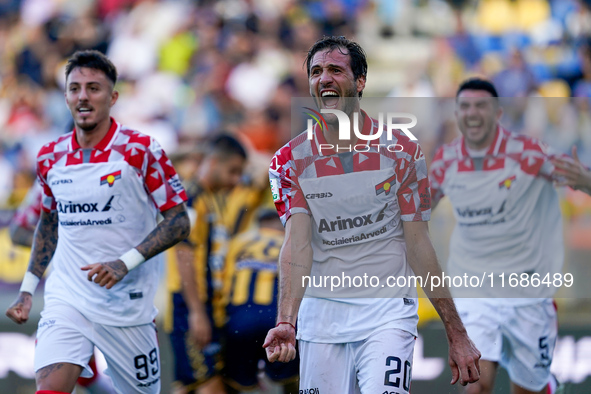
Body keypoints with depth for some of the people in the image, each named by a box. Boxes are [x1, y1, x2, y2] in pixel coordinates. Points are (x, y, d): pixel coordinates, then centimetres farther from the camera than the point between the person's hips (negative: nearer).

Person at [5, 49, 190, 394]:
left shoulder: (141, 151, -8)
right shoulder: (51, 158, 4)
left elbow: (179, 222, -7)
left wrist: (125, 263, -20)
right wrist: (28, 288, 15)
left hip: (126, 304, -2)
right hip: (65, 298, 2)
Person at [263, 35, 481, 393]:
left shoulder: (401, 151, -2)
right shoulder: (293, 159, 1)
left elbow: (419, 246, 1)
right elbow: (297, 245, -10)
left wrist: (457, 336, -2)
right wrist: (286, 321, -28)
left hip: (388, 311, -2)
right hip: (321, 311, 2)